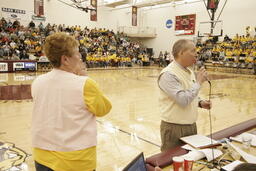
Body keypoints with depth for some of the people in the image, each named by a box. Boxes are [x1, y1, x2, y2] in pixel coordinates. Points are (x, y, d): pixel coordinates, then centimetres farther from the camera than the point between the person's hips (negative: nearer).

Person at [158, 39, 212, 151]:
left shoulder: (189, 72, 9)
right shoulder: (168, 74, -19)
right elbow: (183, 100, -27)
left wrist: (200, 103, 1)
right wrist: (198, 82, -18)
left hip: (191, 126, 8)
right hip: (174, 128, -8)